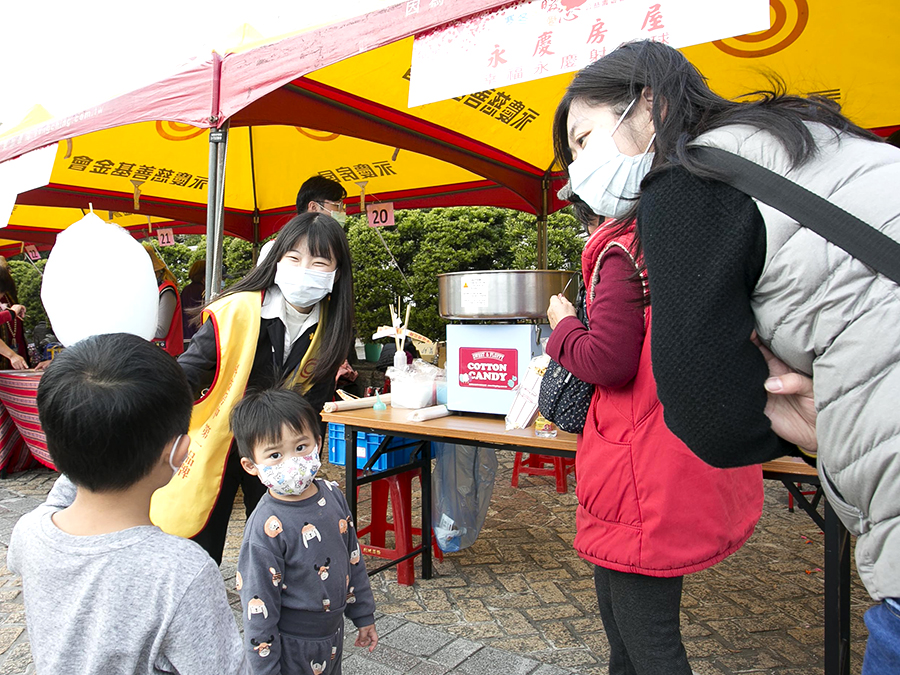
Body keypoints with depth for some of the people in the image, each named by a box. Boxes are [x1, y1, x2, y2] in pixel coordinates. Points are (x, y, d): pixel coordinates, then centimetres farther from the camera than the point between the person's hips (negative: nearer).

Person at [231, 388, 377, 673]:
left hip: (333, 632, 6)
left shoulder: (332, 495, -7)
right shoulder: (267, 527, -26)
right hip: (291, 647, -6)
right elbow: (258, 607, -19)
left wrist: (363, 615, 11)